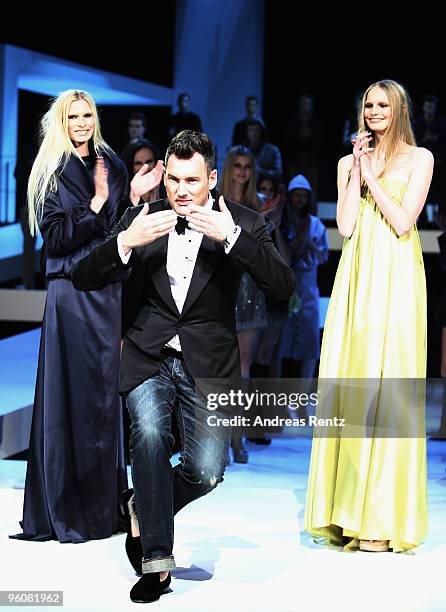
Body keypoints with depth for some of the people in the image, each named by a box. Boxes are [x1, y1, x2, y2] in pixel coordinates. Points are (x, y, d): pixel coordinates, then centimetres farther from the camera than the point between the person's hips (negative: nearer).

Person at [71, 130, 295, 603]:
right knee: (149, 432, -27)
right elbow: (84, 279, -1)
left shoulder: (242, 223, -2)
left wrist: (231, 236, -27)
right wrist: (126, 241, -19)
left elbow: (283, 285, -16)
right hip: (149, 357, 1)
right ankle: (156, 560, -16)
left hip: (208, 363, 0)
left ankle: (145, 508, 21)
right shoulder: (143, 219, 3)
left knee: (206, 472, -12)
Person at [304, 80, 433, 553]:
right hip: (355, 280, 4)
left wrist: (371, 177, -4)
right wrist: (358, 170, 2)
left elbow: (403, 221, -6)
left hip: (396, 282, -4)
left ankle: (383, 518, -6)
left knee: (387, 385, -8)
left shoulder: (419, 158, 5)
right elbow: (345, 225, 4)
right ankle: (348, 513, 4)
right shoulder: (349, 162, 16)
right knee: (348, 384, -1)